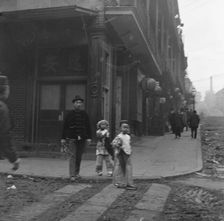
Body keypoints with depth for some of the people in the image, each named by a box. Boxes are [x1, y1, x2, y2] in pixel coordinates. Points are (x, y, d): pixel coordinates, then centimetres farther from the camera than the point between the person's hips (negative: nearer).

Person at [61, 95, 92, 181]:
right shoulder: (70, 114, 2)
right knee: (72, 156, -7)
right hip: (71, 138, -2)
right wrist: (63, 138, -2)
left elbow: (88, 126, 8)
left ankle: (77, 173, 24)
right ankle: (72, 175, -8)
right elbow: (65, 127, 2)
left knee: (79, 156, 10)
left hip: (82, 138, 3)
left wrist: (89, 137, 0)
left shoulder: (84, 114, 7)